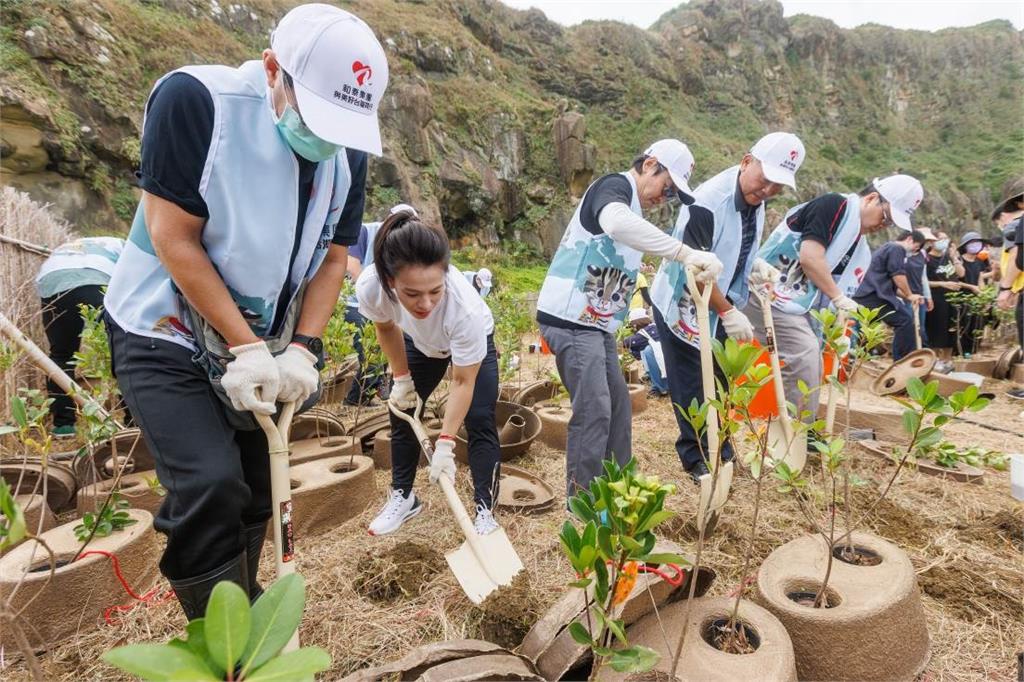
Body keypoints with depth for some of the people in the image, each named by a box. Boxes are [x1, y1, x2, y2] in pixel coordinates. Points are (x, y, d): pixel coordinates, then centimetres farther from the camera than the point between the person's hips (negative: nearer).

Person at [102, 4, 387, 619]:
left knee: (254, 491, 10)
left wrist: (302, 349, -12)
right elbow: (173, 237, -21)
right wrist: (244, 346, -21)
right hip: (164, 335, -5)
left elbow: (332, 259, 0)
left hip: (260, 346, 5)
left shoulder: (348, 152, -5)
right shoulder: (195, 100, -21)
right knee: (209, 486, -18)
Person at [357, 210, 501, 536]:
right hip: (421, 343, 4)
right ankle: (403, 497, 26)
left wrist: (445, 444, -32)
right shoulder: (370, 287, -37)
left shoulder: (464, 307, -46)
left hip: (473, 342, -3)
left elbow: (463, 382, -31)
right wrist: (402, 378, -4)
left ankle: (485, 511, 2)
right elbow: (387, 327, -10)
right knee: (402, 412, 6)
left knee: (480, 421, -13)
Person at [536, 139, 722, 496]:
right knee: (594, 410, -11)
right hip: (571, 319, -10)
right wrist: (685, 253, -39)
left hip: (596, 323, 10)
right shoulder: (614, 185, -10)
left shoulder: (632, 204, 20)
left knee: (617, 406, 13)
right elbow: (616, 222, -37)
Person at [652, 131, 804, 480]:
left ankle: (720, 451, 30)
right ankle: (697, 459, 15)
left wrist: (756, 264, -6)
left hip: (719, 306, 8)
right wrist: (728, 311, -22)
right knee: (691, 388, 1)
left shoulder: (756, 201, 0)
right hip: (683, 305, -8)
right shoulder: (708, 201, -26)